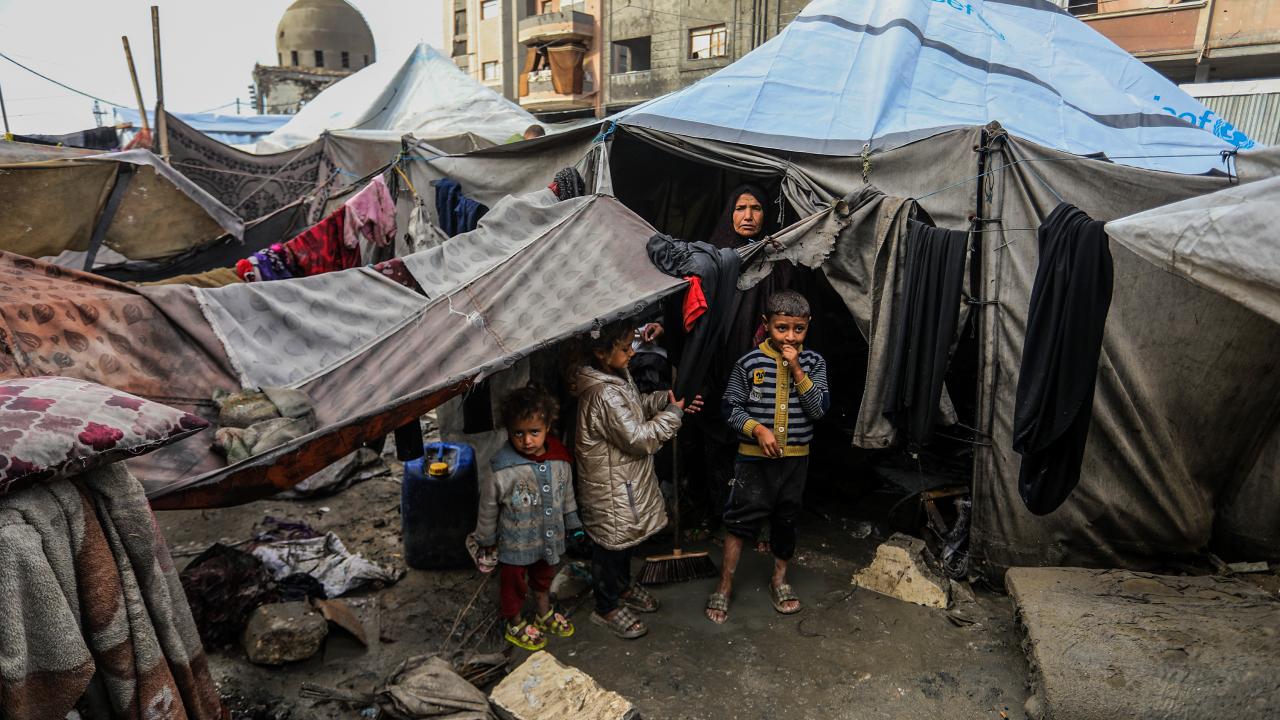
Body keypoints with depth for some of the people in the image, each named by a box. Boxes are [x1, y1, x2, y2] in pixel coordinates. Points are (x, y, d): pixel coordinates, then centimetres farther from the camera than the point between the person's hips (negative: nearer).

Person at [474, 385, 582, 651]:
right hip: (515, 544, -4)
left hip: (549, 537, 4)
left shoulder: (560, 461, -15)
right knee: (514, 584, 20)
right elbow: (488, 507, -14)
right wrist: (486, 539, -2)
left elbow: (567, 495, 3)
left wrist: (573, 524, 14)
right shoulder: (502, 470, -29)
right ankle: (515, 625, 45)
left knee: (544, 578, 28)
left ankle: (544, 614, 54)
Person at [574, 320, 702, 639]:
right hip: (610, 489, -10)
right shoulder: (604, 395, -32)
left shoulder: (618, 375, -1)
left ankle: (623, 586, 49)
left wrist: (666, 399, 0)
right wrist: (674, 413, -18)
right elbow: (640, 439, -29)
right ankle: (606, 608, 30)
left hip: (626, 479, 10)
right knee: (612, 542, 10)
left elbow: (637, 404, 17)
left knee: (625, 537, 27)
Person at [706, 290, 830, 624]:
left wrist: (797, 371, -20)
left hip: (795, 458, 2)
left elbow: (819, 408, -12)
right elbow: (731, 408, -5)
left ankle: (780, 579, 35)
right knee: (741, 518, 3)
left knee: (786, 519, 16)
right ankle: (725, 584, 17)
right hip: (754, 457, -2)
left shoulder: (813, 363, -4)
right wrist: (758, 430, -21)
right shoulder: (749, 363, -10)